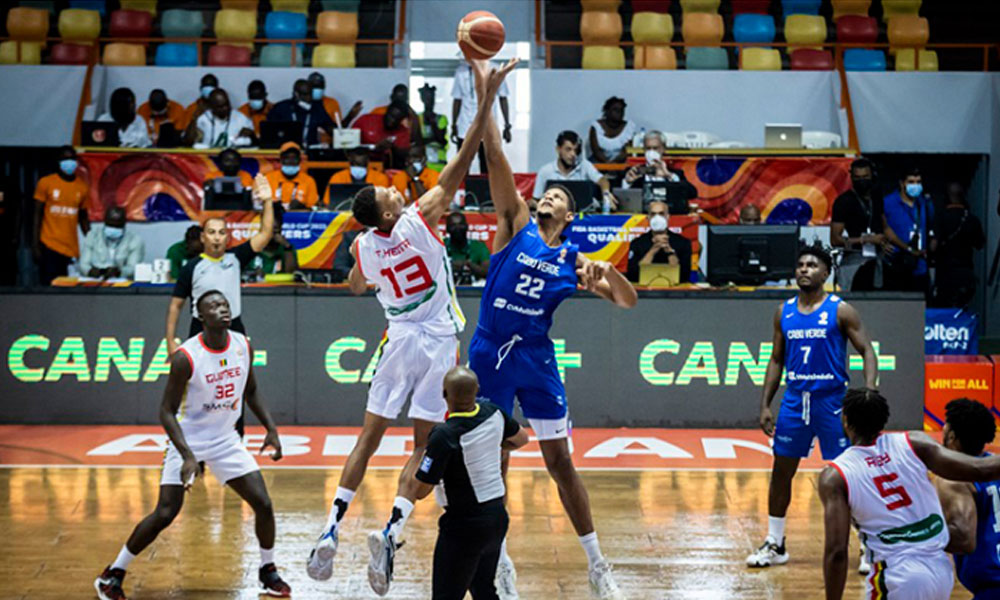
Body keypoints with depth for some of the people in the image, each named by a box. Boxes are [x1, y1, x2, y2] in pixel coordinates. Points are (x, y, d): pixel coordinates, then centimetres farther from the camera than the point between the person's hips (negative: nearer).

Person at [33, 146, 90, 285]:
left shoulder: (82, 187, 8)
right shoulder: (45, 183, 1)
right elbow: (37, 215, 2)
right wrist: (35, 245, -4)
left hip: (71, 248, 3)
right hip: (49, 247, -3)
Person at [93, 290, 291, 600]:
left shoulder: (243, 347, -5)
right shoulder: (186, 358, -22)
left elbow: (250, 393, 13)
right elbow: (167, 412, -18)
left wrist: (271, 428, 3)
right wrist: (188, 456, -28)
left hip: (226, 439, 5)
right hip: (188, 440, -5)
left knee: (263, 505, -3)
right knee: (165, 514, -12)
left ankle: (268, 571, 21)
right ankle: (113, 574, 5)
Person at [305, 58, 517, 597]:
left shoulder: (362, 247, -4)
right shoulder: (419, 221, -16)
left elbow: (356, 287, 18)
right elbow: (459, 167, -19)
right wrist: (486, 100, -19)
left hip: (398, 342, 3)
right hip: (438, 341, -3)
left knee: (369, 438, 12)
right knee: (423, 445, 1)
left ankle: (331, 531, 2)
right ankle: (390, 532, -17)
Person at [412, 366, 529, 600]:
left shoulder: (444, 436, -24)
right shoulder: (493, 413, -3)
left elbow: (420, 491, -18)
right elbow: (521, 439, 18)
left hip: (465, 525, -8)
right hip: (498, 516, 8)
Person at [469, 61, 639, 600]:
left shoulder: (574, 260, 7)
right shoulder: (516, 225, 3)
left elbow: (628, 301, 5)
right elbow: (495, 158, -5)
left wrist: (608, 271, -17)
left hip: (536, 358, 1)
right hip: (490, 353, -1)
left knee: (560, 463, 4)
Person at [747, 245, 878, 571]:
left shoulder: (840, 311, -6)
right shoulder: (784, 312, 8)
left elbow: (867, 351, -6)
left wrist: (868, 394, -21)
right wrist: (765, 405, 8)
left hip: (833, 400, -4)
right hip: (795, 400, 5)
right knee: (781, 471, 8)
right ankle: (774, 544, 20)